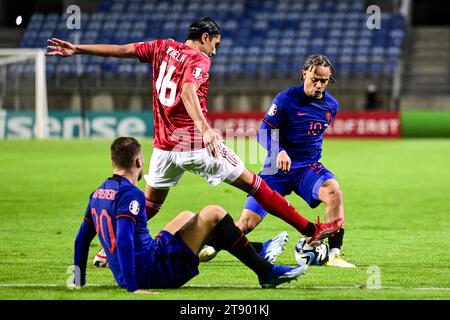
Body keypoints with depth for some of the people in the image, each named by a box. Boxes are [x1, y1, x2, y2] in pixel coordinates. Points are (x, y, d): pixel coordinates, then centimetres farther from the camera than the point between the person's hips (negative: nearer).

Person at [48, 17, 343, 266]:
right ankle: (310, 229, 6)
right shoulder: (199, 60, -9)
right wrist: (205, 129, -41)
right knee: (251, 182, 2)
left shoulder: (163, 47, 9)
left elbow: (121, 50, 13)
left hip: (165, 146, 5)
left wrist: (76, 49, 21)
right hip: (196, 143, -5)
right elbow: (188, 92, -27)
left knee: (150, 204, 20)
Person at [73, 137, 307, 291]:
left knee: (187, 217, 30)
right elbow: (124, 240, -28)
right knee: (214, 214, -4)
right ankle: (266, 272, 3)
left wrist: (79, 280, 23)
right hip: (151, 273, -10)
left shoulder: (98, 193, 10)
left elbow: (82, 238, 15)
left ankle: (254, 251, 42)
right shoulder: (130, 194, -17)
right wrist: (132, 287, -29)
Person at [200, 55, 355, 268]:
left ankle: (334, 254, -27)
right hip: (278, 169, -3)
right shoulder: (285, 99, -12)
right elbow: (264, 133, -11)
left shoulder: (331, 105, 4)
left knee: (334, 192, -31)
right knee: (246, 224, -5)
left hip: (309, 168, 3)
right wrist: (279, 152, -28)